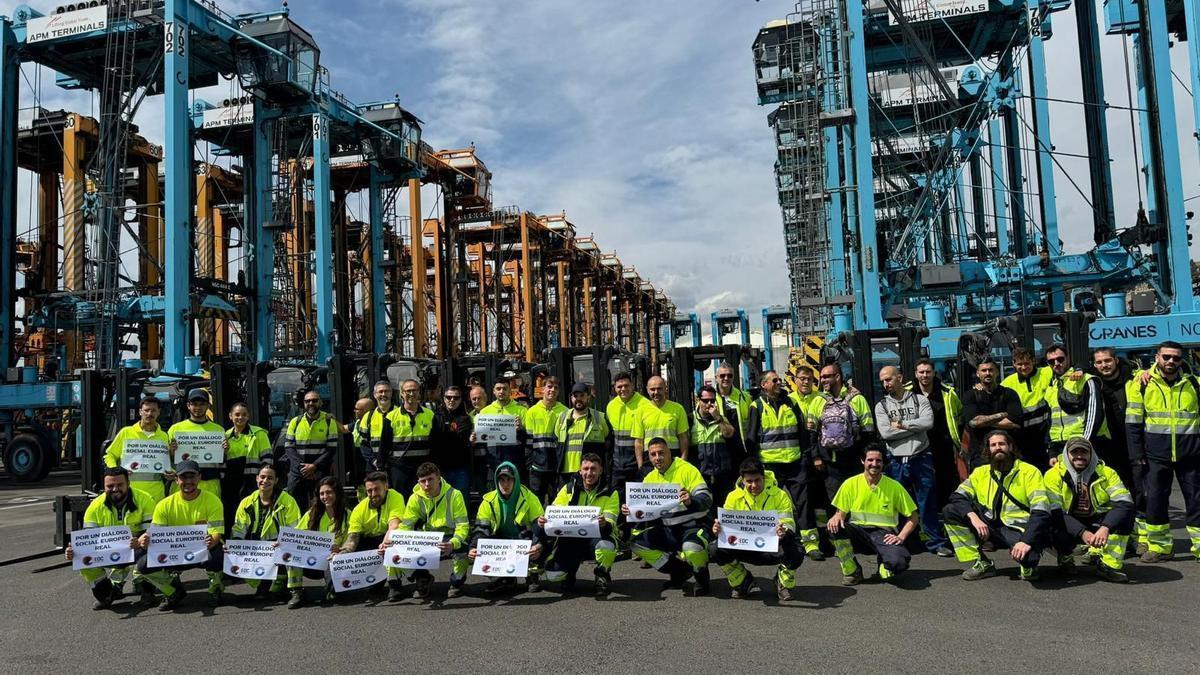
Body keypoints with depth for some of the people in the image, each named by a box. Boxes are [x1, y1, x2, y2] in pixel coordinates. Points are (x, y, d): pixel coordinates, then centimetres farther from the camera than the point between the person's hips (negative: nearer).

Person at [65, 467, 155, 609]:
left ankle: (144, 588, -5)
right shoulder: (96, 506, -5)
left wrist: (140, 542, -44)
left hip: (137, 550, -4)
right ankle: (108, 592, 5)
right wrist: (74, 552, -30)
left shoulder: (144, 500, -15)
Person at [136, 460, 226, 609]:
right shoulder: (165, 505, -4)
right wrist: (146, 541, -31)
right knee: (144, 565, -21)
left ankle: (215, 588, 0)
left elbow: (217, 532, -17)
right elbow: (155, 534, -6)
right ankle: (174, 591, 10)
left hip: (204, 550, -3)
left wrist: (212, 541, -42)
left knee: (216, 558, -38)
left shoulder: (212, 501, -11)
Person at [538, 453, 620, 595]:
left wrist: (605, 524, -41)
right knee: (553, 575, -17)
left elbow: (610, 524, -16)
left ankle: (602, 576, -4)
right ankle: (571, 569, 21)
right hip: (570, 538, 2)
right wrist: (544, 522, -24)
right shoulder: (568, 489, 0)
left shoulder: (610, 493, -6)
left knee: (607, 546, -38)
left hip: (596, 536, -2)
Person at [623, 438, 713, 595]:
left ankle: (701, 578, 1)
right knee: (637, 543, -12)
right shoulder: (650, 478, 8)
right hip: (667, 529, 6)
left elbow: (707, 499, -18)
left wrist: (691, 501, -39)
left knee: (691, 548, -37)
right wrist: (629, 510, -13)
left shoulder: (687, 470, -10)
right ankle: (679, 572, 7)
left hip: (693, 525, -6)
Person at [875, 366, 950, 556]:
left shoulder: (919, 399, 5)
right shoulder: (881, 406, 6)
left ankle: (937, 542, 12)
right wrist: (915, 428, -7)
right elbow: (885, 433, -9)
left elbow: (928, 422, -12)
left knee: (928, 503, 3)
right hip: (896, 462, 1)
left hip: (921, 459, -1)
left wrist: (902, 424, -9)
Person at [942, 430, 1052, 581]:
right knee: (950, 512, -13)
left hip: (1018, 529, -4)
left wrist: (1026, 540, -28)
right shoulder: (981, 472, 7)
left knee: (1027, 555, -37)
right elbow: (958, 496, -1)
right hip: (990, 527, 4)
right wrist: (973, 517, -22)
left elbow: (1041, 511, -14)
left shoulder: (1030, 472, -5)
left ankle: (1029, 564, 6)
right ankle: (981, 564, -6)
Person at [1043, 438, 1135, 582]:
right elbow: (1054, 511, -20)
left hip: (1098, 524, 2)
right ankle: (1065, 557, 4)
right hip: (1069, 527, -2)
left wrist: (1105, 528, -35)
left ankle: (1109, 565, -16)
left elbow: (1125, 503, -20)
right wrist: (1082, 533, -33)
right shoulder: (1054, 475, -12)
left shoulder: (1106, 473, -6)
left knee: (1125, 515, -24)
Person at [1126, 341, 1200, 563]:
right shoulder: (1142, 384, 0)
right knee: (1154, 500, 3)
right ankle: (1159, 546, 14)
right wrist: (1137, 455, -3)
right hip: (1156, 455, -1)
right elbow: (1133, 423, 1)